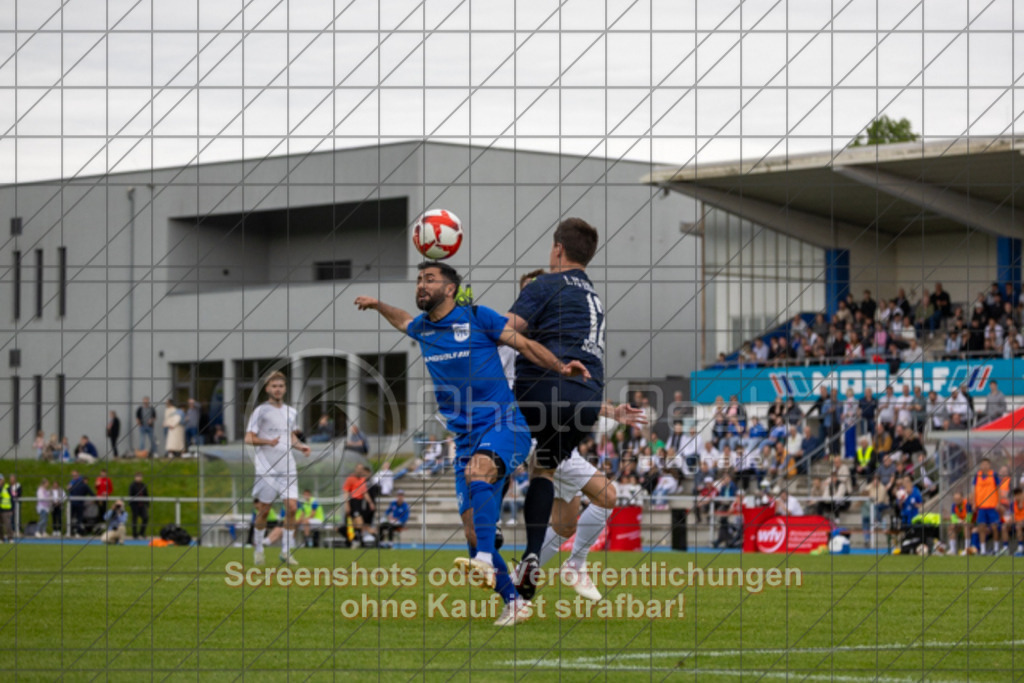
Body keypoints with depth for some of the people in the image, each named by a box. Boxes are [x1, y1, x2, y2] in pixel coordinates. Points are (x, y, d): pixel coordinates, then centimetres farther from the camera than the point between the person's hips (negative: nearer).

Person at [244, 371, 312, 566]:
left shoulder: (291, 412, 14)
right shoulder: (261, 411, -3)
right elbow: (249, 438, -6)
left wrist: (301, 446, 7)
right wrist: (267, 441, -22)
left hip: (287, 467, 4)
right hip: (266, 468, -4)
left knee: (292, 507, -7)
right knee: (264, 511, 1)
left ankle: (286, 551, 0)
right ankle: (258, 548, 19)